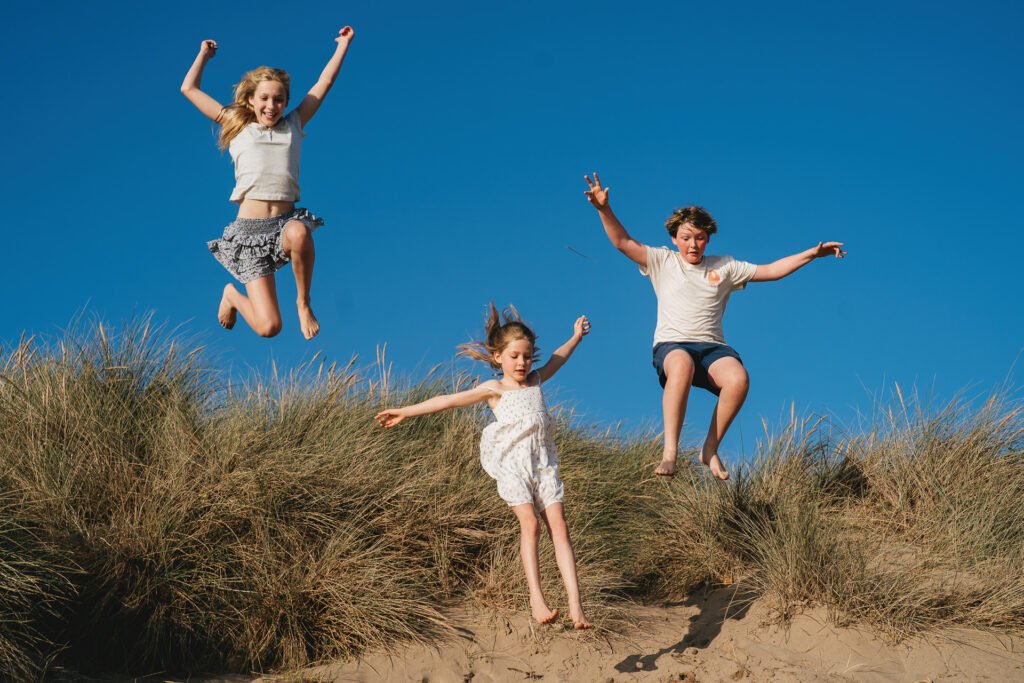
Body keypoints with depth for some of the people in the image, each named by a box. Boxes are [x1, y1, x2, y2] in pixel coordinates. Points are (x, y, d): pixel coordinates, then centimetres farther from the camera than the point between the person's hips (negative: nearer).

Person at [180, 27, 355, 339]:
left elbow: (324, 84, 20)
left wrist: (343, 45, 24)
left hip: (287, 219, 2)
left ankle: (304, 303, -13)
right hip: (249, 230, -1)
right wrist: (204, 54, 26)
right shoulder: (236, 127, 11)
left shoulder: (293, 126, 15)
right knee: (268, 327, -12)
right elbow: (189, 89, 14)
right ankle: (233, 295, 26)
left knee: (298, 233, -41)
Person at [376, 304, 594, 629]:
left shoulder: (535, 381, 17)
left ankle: (575, 604, -12)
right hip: (512, 464, -4)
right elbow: (450, 400, 0)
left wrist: (576, 336, 47)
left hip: (543, 463, 4)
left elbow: (556, 360, 37)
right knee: (529, 524, -20)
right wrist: (406, 412, -2)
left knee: (559, 527, -7)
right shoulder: (494, 389, 4)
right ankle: (536, 597, -21)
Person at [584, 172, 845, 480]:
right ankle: (670, 451, -42)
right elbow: (623, 242, 3)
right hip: (672, 345, -2)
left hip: (712, 347, 2)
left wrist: (812, 254, 7)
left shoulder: (725, 267, 18)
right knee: (682, 364, -41)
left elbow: (770, 271, 16)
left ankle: (710, 449, -16)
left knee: (738, 378, -32)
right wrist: (604, 210, -12)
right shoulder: (662, 261, 13)